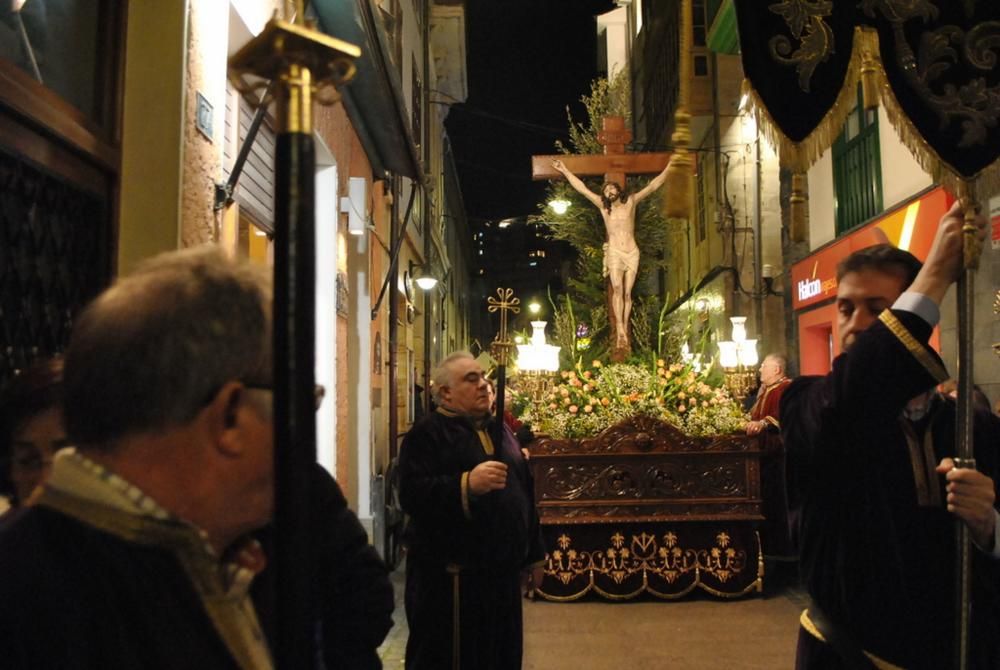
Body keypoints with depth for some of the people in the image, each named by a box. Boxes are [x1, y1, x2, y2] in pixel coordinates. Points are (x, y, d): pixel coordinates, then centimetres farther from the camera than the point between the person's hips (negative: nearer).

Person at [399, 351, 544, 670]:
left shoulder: (499, 430, 15)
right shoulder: (426, 433, -8)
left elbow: (524, 494, 20)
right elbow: (411, 494, -21)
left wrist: (534, 554, 20)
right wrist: (466, 484, -33)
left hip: (502, 573, 7)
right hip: (451, 578, -7)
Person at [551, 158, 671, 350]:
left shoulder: (631, 201, 9)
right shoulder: (603, 206, 9)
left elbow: (652, 186, 9)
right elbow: (582, 189, 9)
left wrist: (669, 168, 6)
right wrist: (565, 171, 7)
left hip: (632, 253, 1)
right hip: (614, 253, -1)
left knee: (627, 292, 0)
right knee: (617, 289, -19)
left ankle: (624, 330, 1)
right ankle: (620, 330, -29)